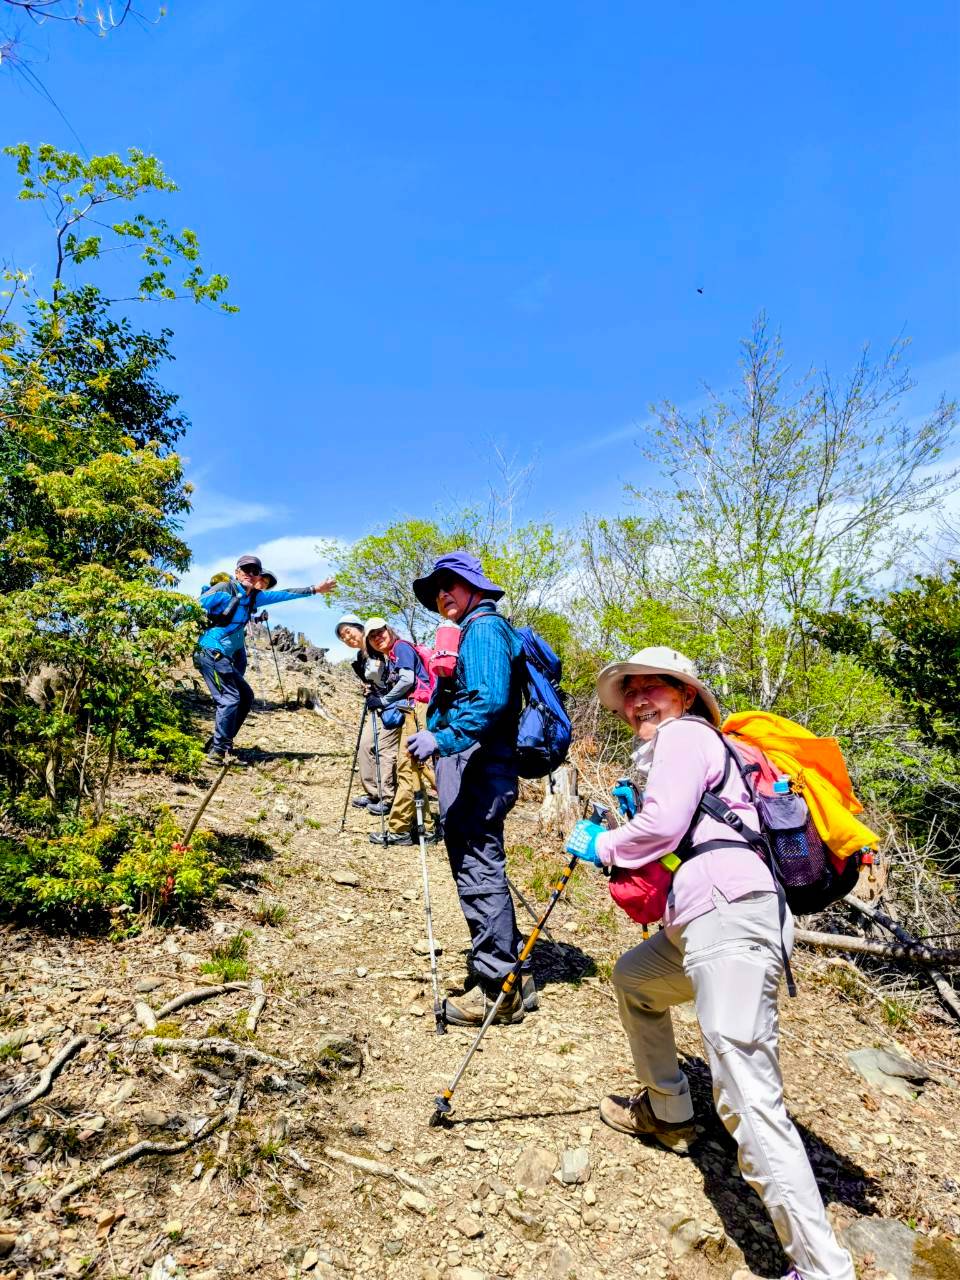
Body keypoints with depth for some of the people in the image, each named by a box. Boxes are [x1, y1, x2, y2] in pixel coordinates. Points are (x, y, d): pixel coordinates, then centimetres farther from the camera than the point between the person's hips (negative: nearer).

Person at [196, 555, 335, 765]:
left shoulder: (254, 597, 10)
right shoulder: (224, 590, -11)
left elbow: (283, 595, 18)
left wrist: (314, 589, 23)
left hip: (225, 657, 9)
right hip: (210, 653, -9)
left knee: (245, 696, 13)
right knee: (230, 698, -15)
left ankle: (223, 742, 19)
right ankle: (216, 752, -11)